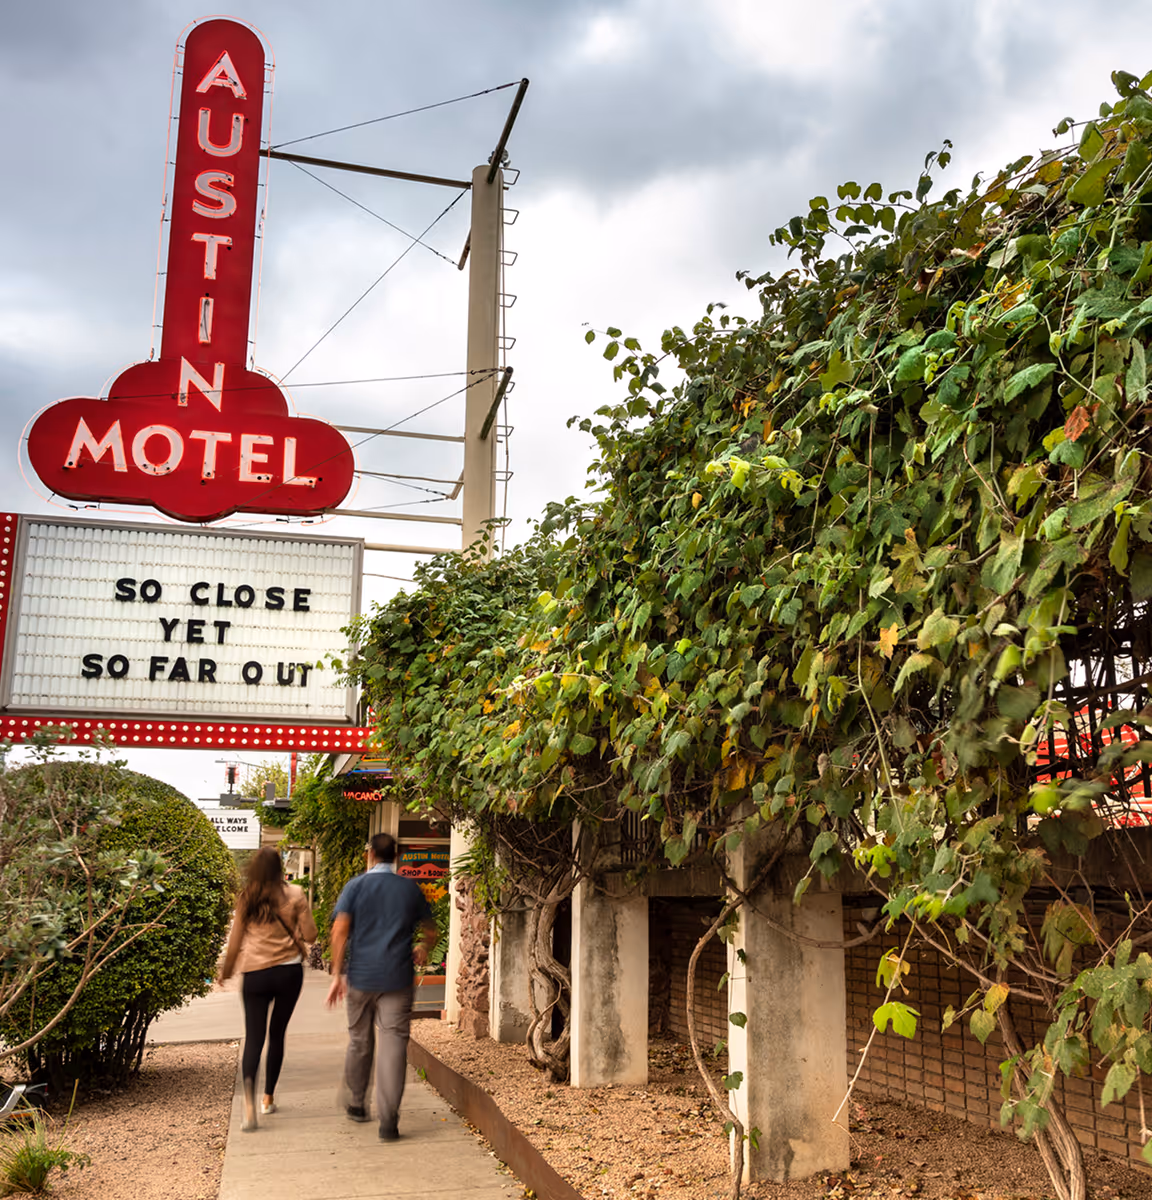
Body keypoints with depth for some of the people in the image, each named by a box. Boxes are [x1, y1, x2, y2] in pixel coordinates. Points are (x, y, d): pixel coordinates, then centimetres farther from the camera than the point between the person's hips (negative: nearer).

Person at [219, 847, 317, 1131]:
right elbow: (310, 934, -1)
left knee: (253, 1038, -1)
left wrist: (226, 970, 22)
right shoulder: (294, 895, -3)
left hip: (254, 974, 0)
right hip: (289, 971, 0)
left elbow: (235, 942, 6)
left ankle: (249, 1095, -27)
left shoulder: (246, 900, 0)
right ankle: (268, 1098, 25)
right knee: (277, 1033, 16)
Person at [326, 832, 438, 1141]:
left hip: (361, 977, 0)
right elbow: (430, 930, 14)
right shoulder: (411, 889, 6)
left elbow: (340, 930, -8)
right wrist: (424, 948, 34)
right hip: (397, 979, 0)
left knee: (359, 1042, 17)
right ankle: (388, 1119, -10)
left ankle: (356, 1104, 32)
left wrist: (337, 975, -5)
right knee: (393, 1044, -3)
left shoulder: (355, 886, 1)